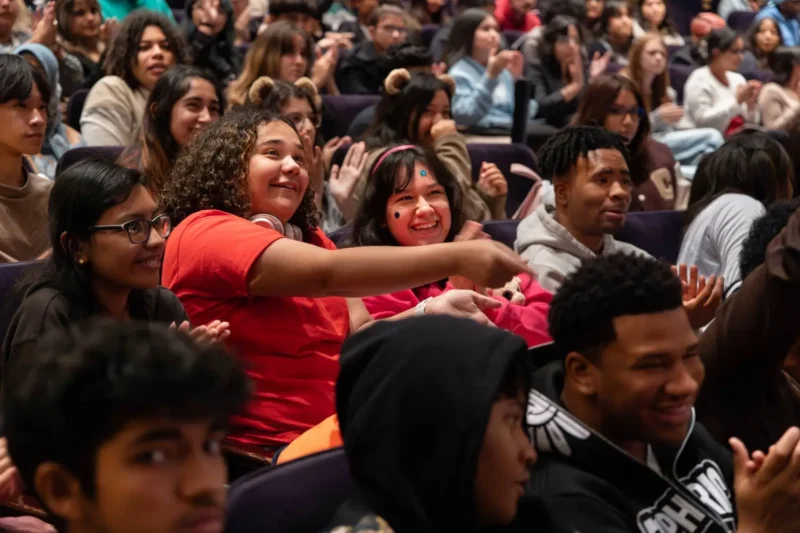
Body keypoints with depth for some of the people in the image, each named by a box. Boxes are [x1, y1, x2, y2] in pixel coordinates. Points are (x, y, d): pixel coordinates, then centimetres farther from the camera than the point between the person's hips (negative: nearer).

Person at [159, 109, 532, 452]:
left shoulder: (307, 240, 19)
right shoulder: (204, 233, -9)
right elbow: (327, 272, -23)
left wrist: (428, 313, -12)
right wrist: (456, 257, -27)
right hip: (271, 451, -8)